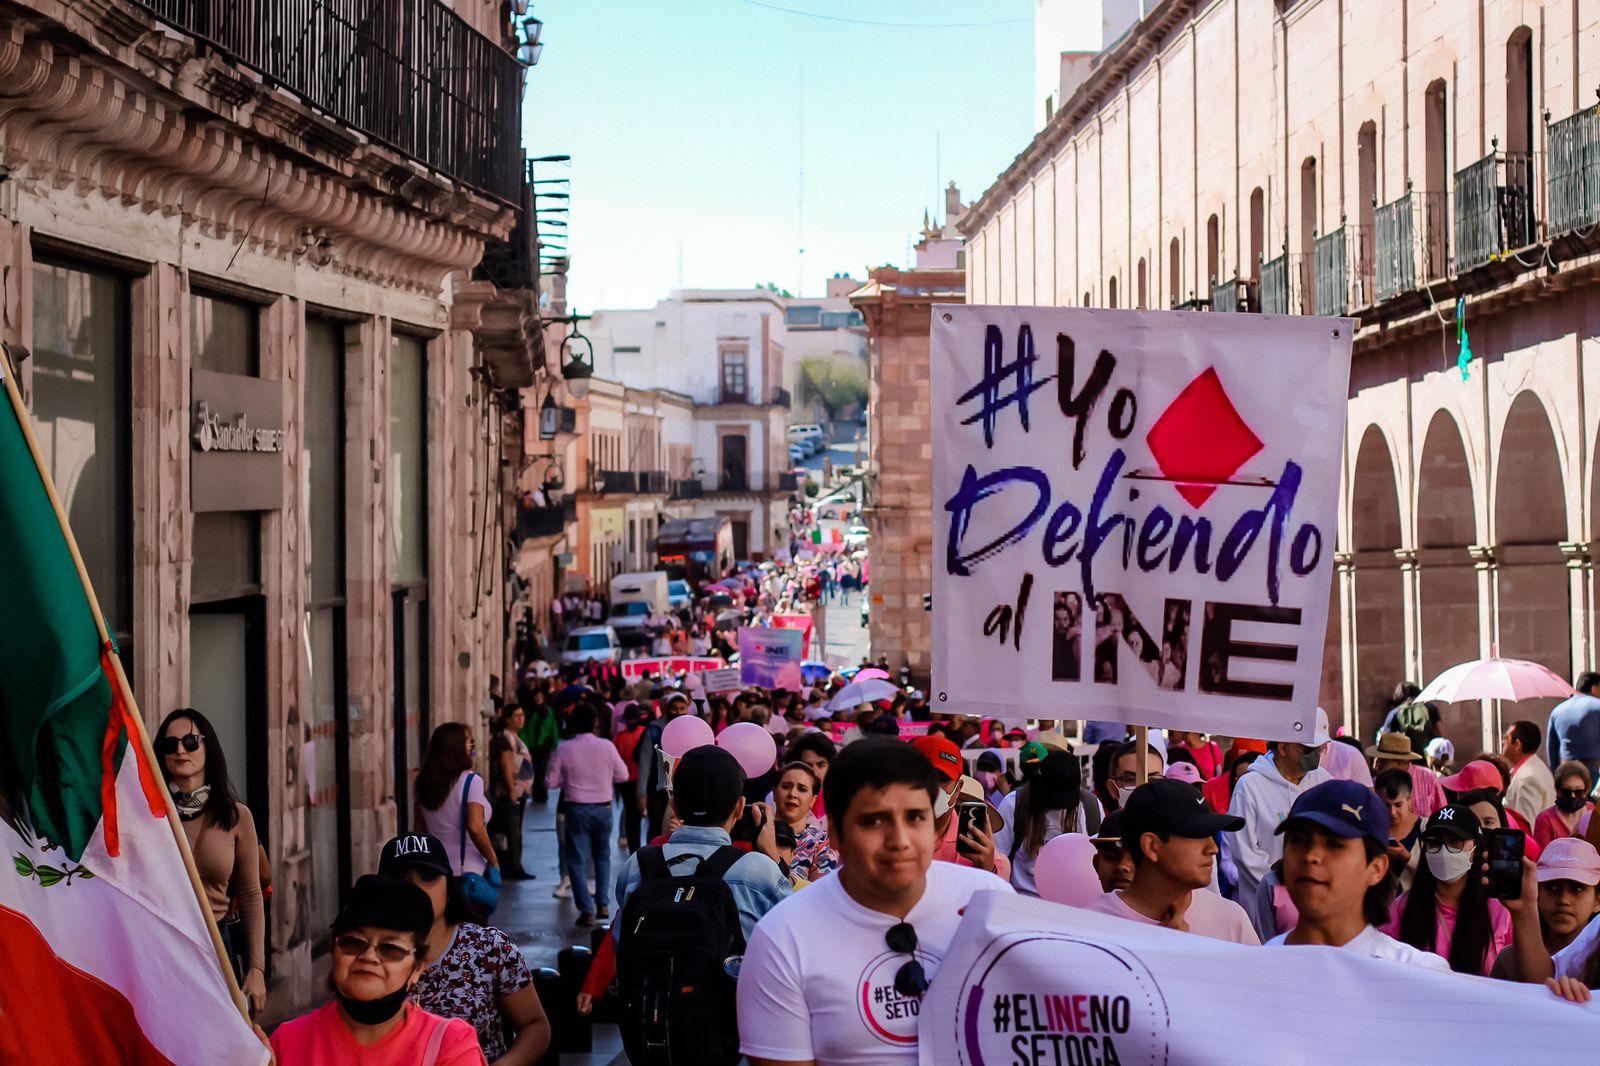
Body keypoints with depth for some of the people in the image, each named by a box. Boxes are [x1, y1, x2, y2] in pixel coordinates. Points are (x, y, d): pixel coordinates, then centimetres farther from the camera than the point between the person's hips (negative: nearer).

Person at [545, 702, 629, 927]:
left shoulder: (564, 749, -10)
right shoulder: (607, 747, -7)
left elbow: (552, 781, -4)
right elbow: (623, 775, 1)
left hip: (577, 809, -2)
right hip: (603, 808, 2)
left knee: (578, 859, 4)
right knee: (602, 856, 20)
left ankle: (587, 910, -2)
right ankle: (603, 903, 14)